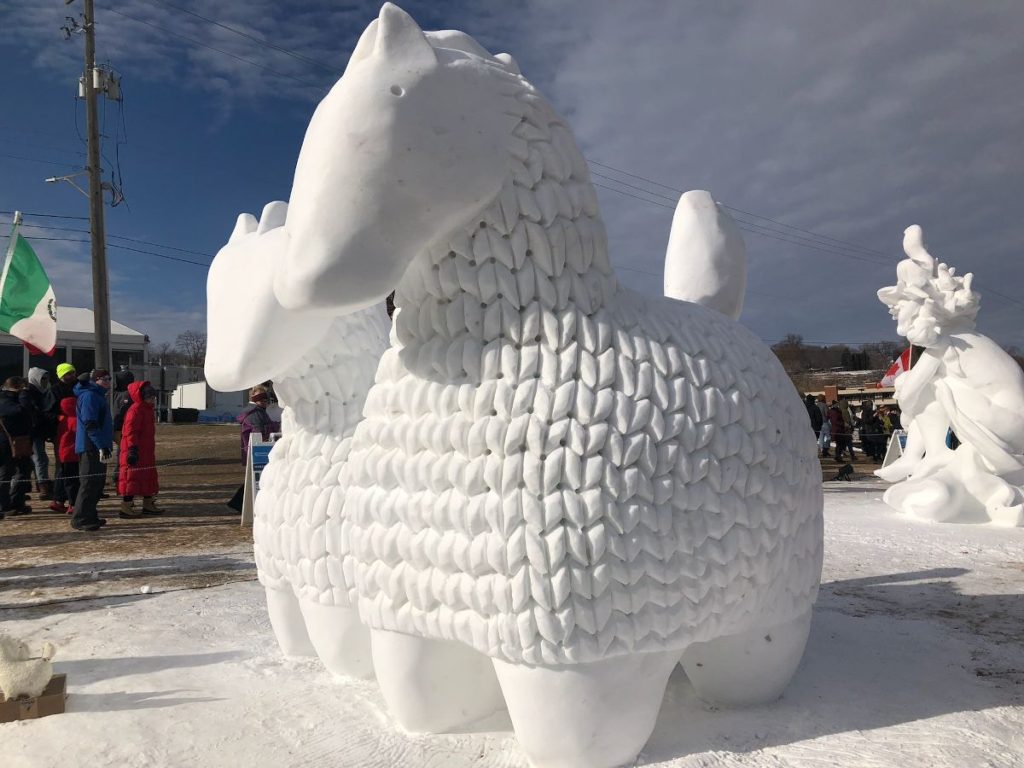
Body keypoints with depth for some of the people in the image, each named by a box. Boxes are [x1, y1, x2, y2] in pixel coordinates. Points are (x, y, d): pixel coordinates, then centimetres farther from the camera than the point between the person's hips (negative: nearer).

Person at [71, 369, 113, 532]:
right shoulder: (89, 396, -13)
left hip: (97, 447, 10)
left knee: (97, 482, 14)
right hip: (91, 447, -10)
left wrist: (105, 443, 22)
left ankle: (90, 515, 22)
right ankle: (80, 519, -5)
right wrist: (102, 446, -25)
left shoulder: (98, 395, 18)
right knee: (89, 482, -9)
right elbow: (90, 424, -22)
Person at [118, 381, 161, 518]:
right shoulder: (136, 409, -16)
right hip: (136, 450, -10)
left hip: (146, 450, 10)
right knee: (132, 477, -7)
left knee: (149, 476, 16)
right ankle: (125, 508, -2)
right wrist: (133, 449, -26)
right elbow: (130, 430, -22)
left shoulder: (149, 408, 16)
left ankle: (148, 505, 26)